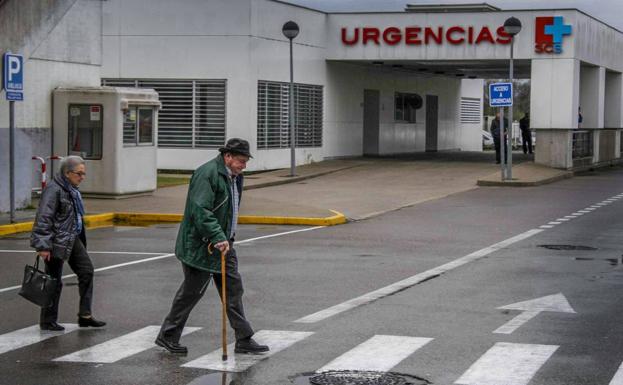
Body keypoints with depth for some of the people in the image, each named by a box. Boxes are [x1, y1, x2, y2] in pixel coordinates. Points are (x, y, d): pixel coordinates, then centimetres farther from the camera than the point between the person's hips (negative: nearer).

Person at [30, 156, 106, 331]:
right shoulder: (54, 190, -19)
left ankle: (85, 316, 12)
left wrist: (80, 238, 25)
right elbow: (43, 218, -23)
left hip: (72, 239, 10)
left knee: (86, 271, 6)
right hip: (56, 242, -9)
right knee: (54, 281, 0)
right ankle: (47, 322, 13)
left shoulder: (72, 190, 11)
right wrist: (43, 246, -26)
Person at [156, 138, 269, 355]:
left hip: (222, 243, 9)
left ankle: (244, 340, 10)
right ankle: (167, 336, 14)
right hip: (200, 245, -9)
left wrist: (227, 239, 19)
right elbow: (200, 211, -27)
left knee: (233, 287, 6)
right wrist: (218, 238, -30)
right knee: (192, 291, 0)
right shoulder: (207, 174, -19)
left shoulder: (234, 177, 12)